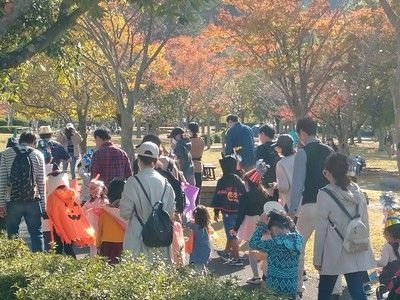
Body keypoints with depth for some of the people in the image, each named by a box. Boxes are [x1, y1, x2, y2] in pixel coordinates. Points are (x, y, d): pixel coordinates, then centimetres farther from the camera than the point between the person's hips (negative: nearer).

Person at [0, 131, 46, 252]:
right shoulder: (38, 154, 4)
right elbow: (42, 182, 3)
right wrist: (43, 205, 8)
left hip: (13, 201, 0)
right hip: (33, 201, 0)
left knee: (12, 234, 10)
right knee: (36, 233, 8)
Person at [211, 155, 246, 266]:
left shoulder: (222, 181, -14)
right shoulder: (239, 180, 3)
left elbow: (218, 197, -12)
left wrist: (216, 212, -3)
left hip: (228, 212, -6)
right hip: (239, 211, 6)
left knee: (232, 236, -2)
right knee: (231, 233, 22)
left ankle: (237, 259, -2)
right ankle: (226, 252, 40)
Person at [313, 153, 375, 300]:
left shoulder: (324, 195, -13)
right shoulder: (357, 191, 2)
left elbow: (321, 230, -10)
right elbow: (365, 222, 8)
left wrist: (317, 258, -2)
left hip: (334, 254, -4)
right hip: (358, 253, 4)